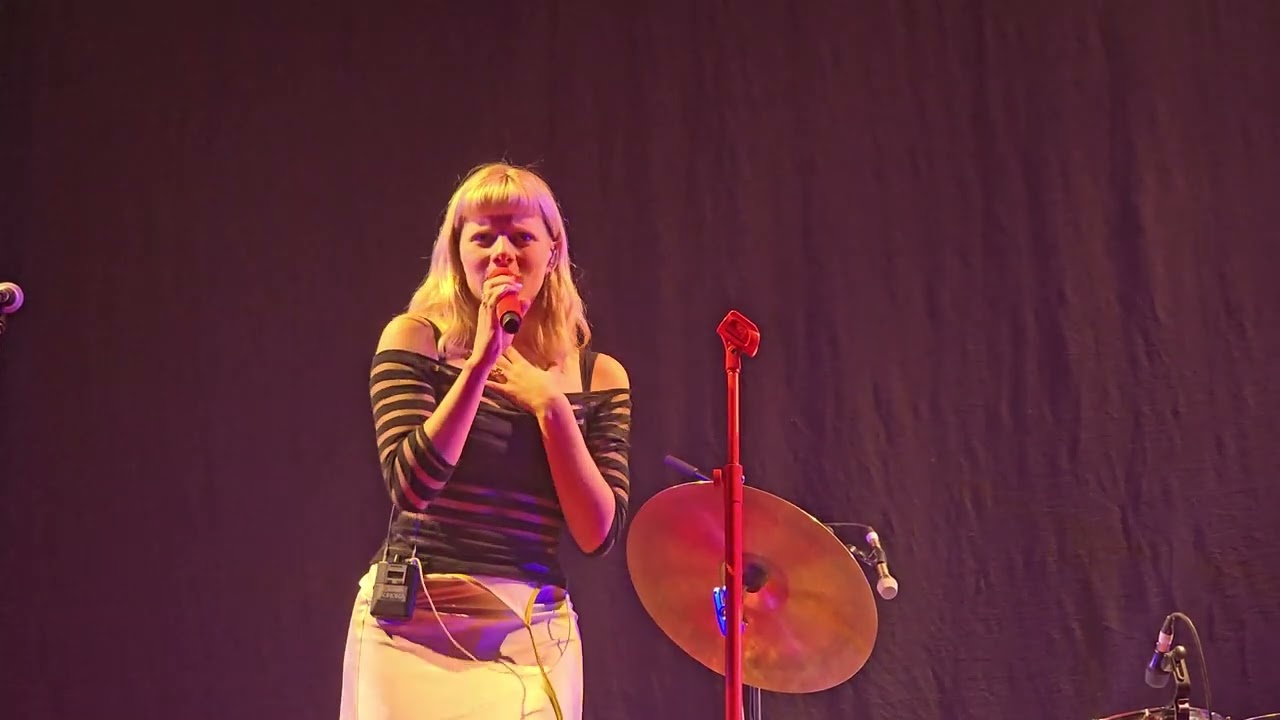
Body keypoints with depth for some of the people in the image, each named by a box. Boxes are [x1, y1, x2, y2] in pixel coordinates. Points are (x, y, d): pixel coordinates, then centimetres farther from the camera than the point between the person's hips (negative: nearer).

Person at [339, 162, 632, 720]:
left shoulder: (598, 377, 5)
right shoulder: (414, 340, -1)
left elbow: (598, 536, -3)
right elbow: (412, 487, -13)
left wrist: (551, 407, -9)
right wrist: (480, 363, -18)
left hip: (535, 635, 2)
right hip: (416, 623, -1)